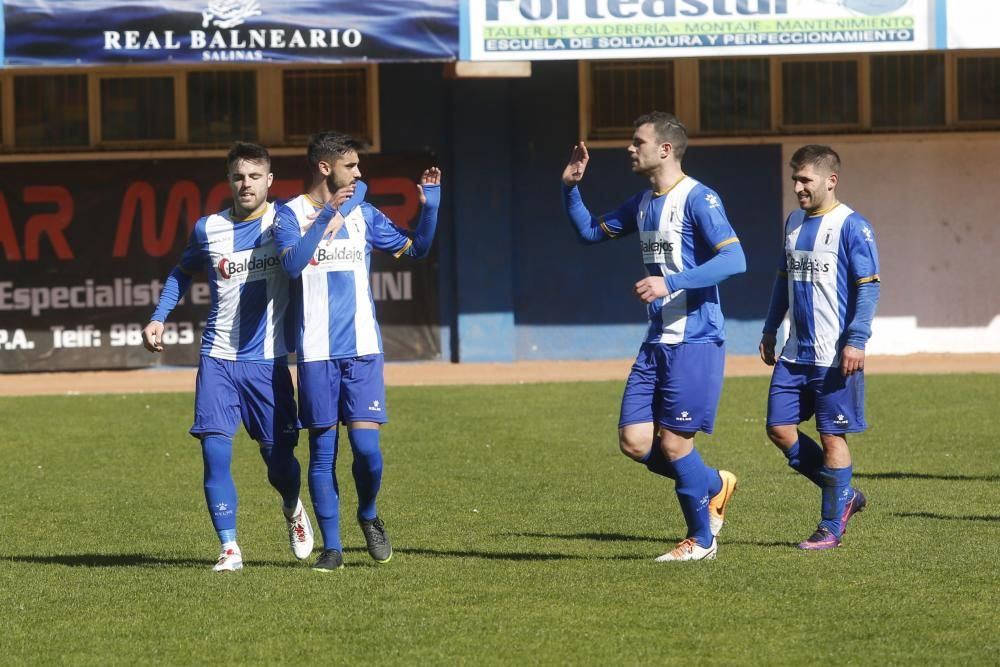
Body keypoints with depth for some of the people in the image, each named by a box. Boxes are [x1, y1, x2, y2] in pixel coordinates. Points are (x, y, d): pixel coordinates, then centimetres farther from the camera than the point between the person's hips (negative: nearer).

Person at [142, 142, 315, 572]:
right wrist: (158, 318, 11)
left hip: (268, 360, -1)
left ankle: (293, 509, 37)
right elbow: (183, 272, 21)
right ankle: (229, 547, -6)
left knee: (278, 456, 4)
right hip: (218, 359, 1)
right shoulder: (209, 229, 4)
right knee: (215, 451, -12)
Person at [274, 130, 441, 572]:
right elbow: (293, 263, -16)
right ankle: (331, 547, 8)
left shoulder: (363, 215, 11)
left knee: (366, 446, -8)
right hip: (317, 352, -2)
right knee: (322, 450, 1)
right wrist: (326, 218, -23)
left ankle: (368, 515, 20)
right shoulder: (291, 214, 1)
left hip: (362, 349, 2)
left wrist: (430, 206, 4)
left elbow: (415, 248, 19)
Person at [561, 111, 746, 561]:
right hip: (656, 342, 8)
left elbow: (734, 259, -22)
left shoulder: (698, 199, -12)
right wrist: (570, 188, 12)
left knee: (674, 442, -5)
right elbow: (590, 231, 28)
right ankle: (714, 486, 25)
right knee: (634, 442, 2)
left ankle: (701, 539, 13)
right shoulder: (643, 204, 14)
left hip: (695, 342, -8)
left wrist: (671, 283, -29)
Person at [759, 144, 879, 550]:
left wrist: (856, 340, -19)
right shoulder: (794, 223, 12)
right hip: (795, 354, 8)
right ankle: (843, 497, 18)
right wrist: (771, 328, 22)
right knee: (779, 428, 4)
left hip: (835, 356, -8)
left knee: (831, 436, -2)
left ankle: (831, 528, 7)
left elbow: (868, 287, -13)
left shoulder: (852, 226, -11)